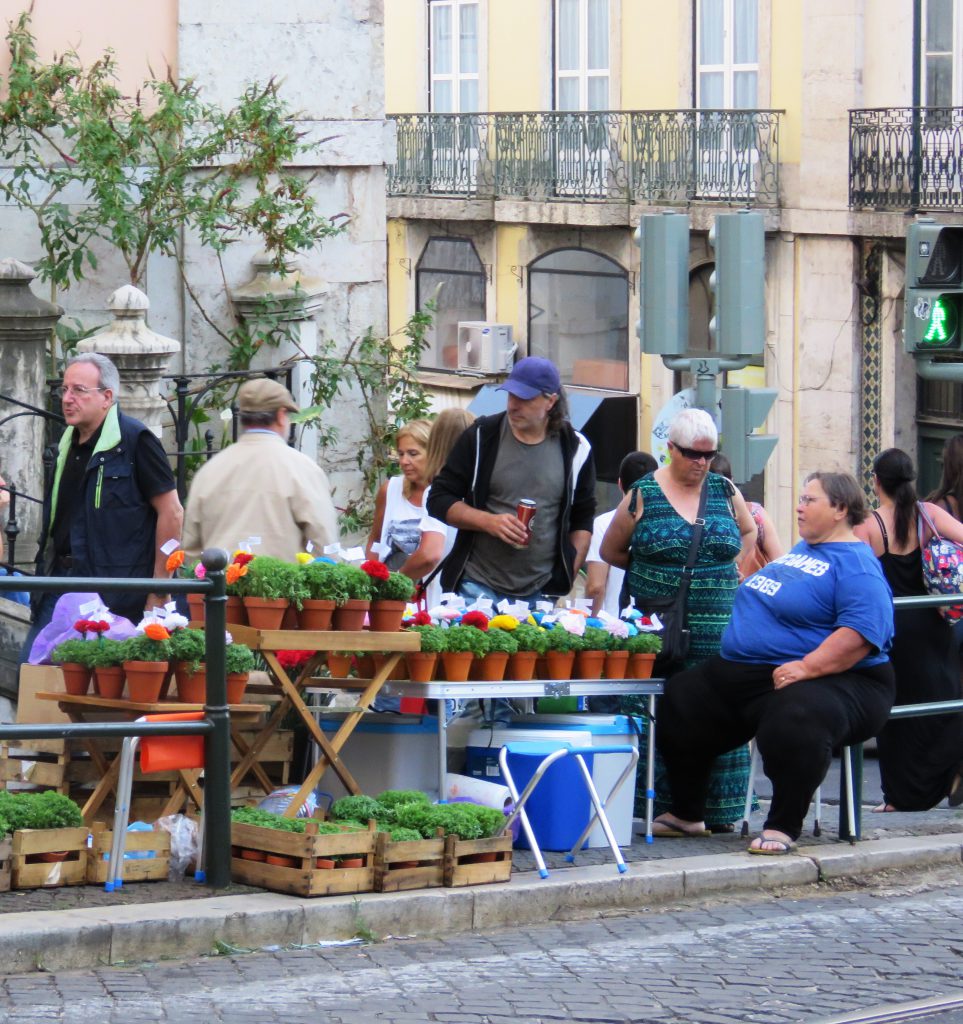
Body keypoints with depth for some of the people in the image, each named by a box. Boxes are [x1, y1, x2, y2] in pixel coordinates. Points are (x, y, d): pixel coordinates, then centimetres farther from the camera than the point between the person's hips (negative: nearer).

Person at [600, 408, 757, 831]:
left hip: (718, 627, 2)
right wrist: (656, 575, 8)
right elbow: (611, 550, 11)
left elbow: (749, 532, 26)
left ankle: (717, 810, 5)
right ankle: (659, 808, 0)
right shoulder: (644, 494, 1)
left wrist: (724, 570, 11)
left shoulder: (725, 491, 8)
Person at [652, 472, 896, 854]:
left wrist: (807, 667, -31)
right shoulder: (801, 550, 19)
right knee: (676, 706, 8)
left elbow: (863, 630, -25)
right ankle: (687, 815, 20)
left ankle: (783, 827, -26)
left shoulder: (855, 565, -11)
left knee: (796, 721, -41)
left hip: (831, 679, -10)